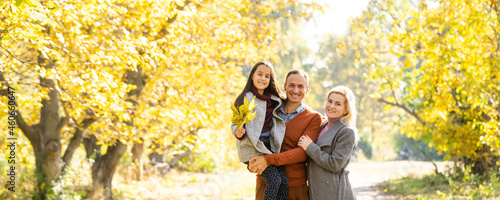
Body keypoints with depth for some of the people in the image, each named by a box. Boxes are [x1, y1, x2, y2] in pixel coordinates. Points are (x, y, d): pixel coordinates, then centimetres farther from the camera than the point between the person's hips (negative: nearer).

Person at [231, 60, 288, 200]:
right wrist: (239, 133, -23)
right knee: (274, 180, -18)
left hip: (270, 145, 5)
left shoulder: (274, 99, 11)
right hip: (253, 147, -5)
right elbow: (235, 124, 1)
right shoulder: (244, 99, -3)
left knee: (285, 180, -10)